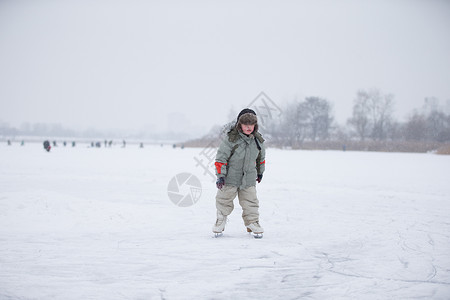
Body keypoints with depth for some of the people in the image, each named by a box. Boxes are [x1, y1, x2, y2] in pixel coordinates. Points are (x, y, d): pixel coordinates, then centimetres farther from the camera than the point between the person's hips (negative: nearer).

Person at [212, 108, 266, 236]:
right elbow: (221, 157, -15)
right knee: (224, 200, 8)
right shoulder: (231, 139, -18)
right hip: (230, 177, -3)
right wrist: (220, 175, -17)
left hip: (249, 179, 3)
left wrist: (260, 171, 27)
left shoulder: (258, 140, -1)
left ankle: (252, 222, 23)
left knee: (250, 202, 6)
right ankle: (221, 220, 28)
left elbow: (261, 157, 18)